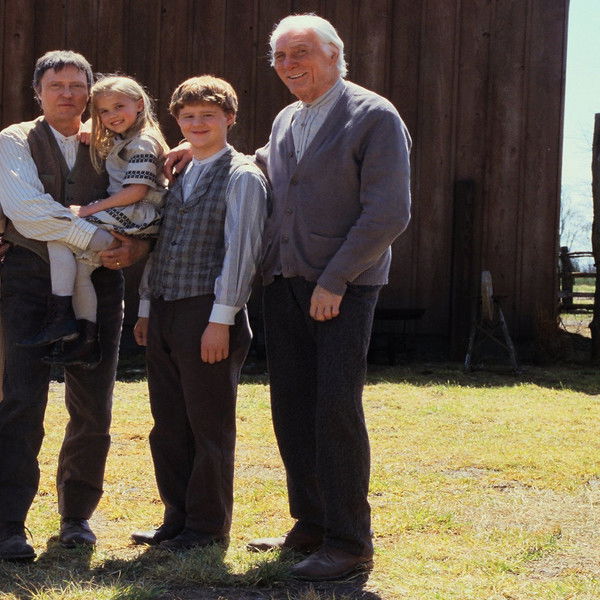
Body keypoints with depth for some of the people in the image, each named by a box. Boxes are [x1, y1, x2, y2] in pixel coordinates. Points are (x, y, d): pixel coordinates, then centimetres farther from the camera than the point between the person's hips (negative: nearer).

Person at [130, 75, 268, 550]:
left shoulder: (242, 177, -6)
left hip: (207, 315, -7)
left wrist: (221, 320, -17)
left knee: (209, 426, 1)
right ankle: (177, 517, 22)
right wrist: (147, 307, 15)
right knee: (168, 423, 11)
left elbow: (241, 250, -12)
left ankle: (209, 526, 11)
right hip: (165, 313, 7)